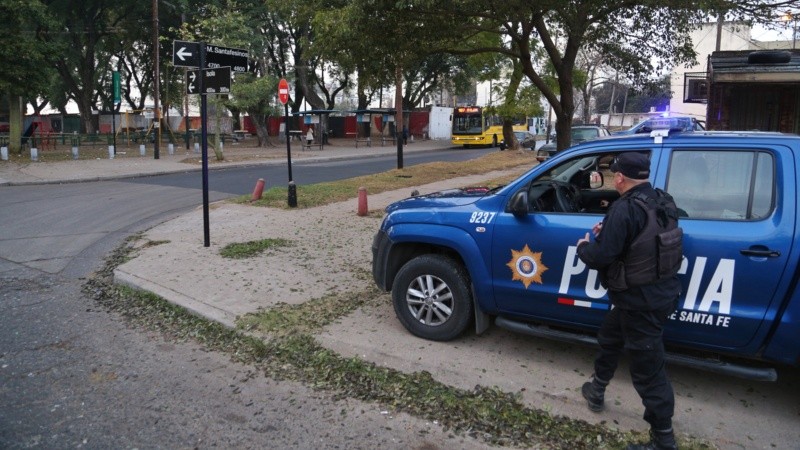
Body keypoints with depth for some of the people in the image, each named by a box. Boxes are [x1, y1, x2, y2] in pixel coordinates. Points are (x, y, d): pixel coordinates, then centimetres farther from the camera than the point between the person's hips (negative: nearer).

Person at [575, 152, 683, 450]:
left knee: (648, 369, 2)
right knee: (609, 337, 29)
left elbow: (600, 257, -23)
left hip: (640, 302, -10)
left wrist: (583, 246, -2)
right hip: (663, 292, 10)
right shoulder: (663, 202, 2)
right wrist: (609, 230, 17)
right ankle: (597, 391, 48)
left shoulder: (625, 210, -25)